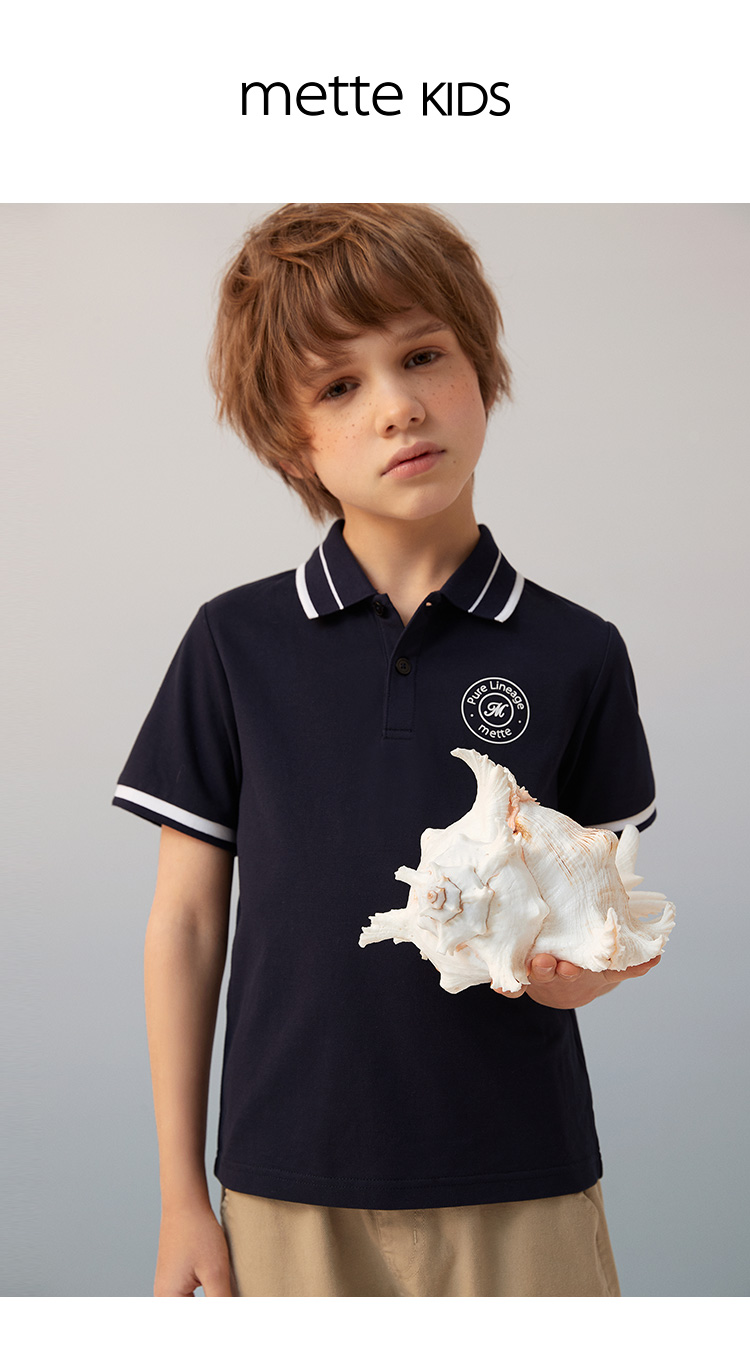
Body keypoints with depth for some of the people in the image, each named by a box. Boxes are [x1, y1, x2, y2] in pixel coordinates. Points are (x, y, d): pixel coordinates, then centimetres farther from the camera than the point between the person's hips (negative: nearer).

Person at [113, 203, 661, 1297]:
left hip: (523, 1193, 1)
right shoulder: (234, 644, -2)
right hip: (292, 1195, 0)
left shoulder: (576, 654, -1)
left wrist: (586, 966, -14)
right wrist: (181, 1194, 3)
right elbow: (187, 922, 2)